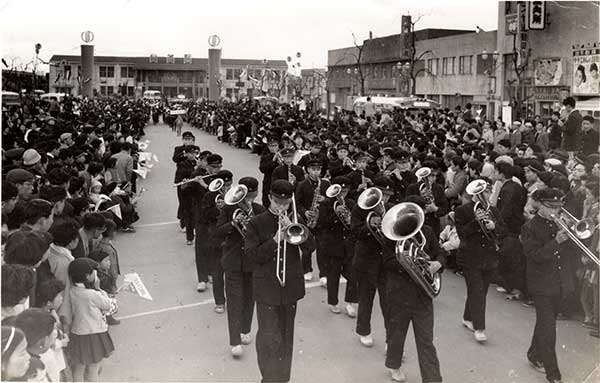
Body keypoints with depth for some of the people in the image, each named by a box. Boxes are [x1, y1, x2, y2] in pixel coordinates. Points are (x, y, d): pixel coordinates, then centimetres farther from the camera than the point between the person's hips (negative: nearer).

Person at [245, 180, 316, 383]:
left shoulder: (296, 220, 4)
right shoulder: (256, 223, -5)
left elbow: (310, 247, -6)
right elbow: (253, 256, -12)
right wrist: (275, 240, -23)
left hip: (291, 288, 3)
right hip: (267, 289, -3)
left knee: (286, 337, 16)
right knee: (269, 339, -3)